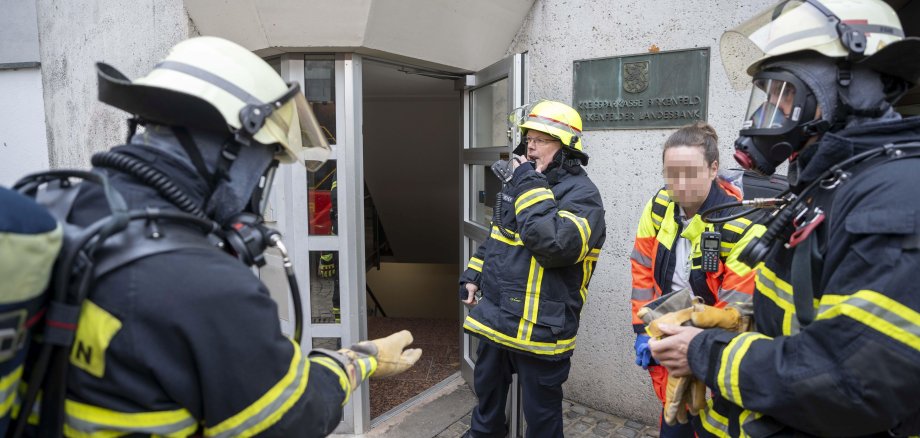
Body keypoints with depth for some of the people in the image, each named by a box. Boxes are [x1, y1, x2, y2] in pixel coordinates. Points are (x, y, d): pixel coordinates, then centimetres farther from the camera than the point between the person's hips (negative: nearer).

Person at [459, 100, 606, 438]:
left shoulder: (581, 194, -16)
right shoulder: (519, 182, 10)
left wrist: (531, 186, -27)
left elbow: (554, 244, -34)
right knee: (486, 385, 27)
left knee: (540, 409, 11)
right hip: (494, 314, 8)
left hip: (539, 328, -8)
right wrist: (473, 276, 14)